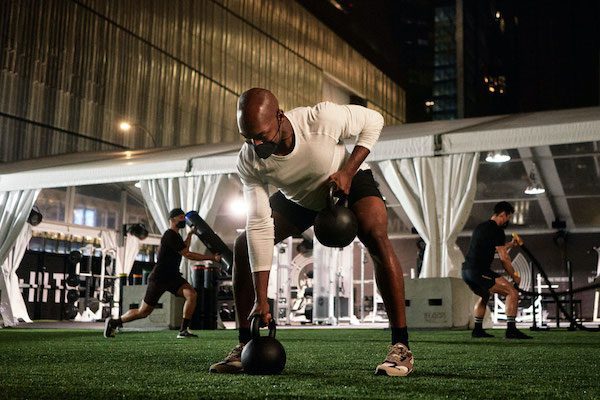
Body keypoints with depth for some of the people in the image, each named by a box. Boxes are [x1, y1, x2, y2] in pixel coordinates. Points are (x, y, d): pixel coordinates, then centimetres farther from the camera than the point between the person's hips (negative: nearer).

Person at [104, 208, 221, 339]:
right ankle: (113, 322, 22)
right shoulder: (169, 236, -19)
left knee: (191, 294, -18)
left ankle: (184, 331, -15)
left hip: (172, 277, 8)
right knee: (144, 311, 0)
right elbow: (187, 254, -25)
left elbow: (183, 249, 33)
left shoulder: (175, 235, 11)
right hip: (158, 279, -8)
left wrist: (190, 234, 23)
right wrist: (211, 257, -24)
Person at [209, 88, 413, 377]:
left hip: (349, 180, -3)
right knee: (243, 246, -10)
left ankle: (401, 347, -24)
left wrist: (348, 172, -29)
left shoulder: (321, 119, -38)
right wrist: (261, 299, -30)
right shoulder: (248, 162, -28)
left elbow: (373, 120, -18)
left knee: (376, 238, -31)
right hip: (298, 197, 4)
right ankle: (245, 348, 0)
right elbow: (260, 227, -27)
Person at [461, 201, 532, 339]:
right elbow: (503, 258, -9)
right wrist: (514, 276, 3)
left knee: (484, 296, 33)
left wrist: (510, 244, 44)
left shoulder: (481, 227, 23)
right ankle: (511, 329, -14)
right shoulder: (496, 230, -6)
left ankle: (478, 330, 30)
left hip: (466, 270, 10)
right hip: (479, 271, -10)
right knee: (513, 292, -8)